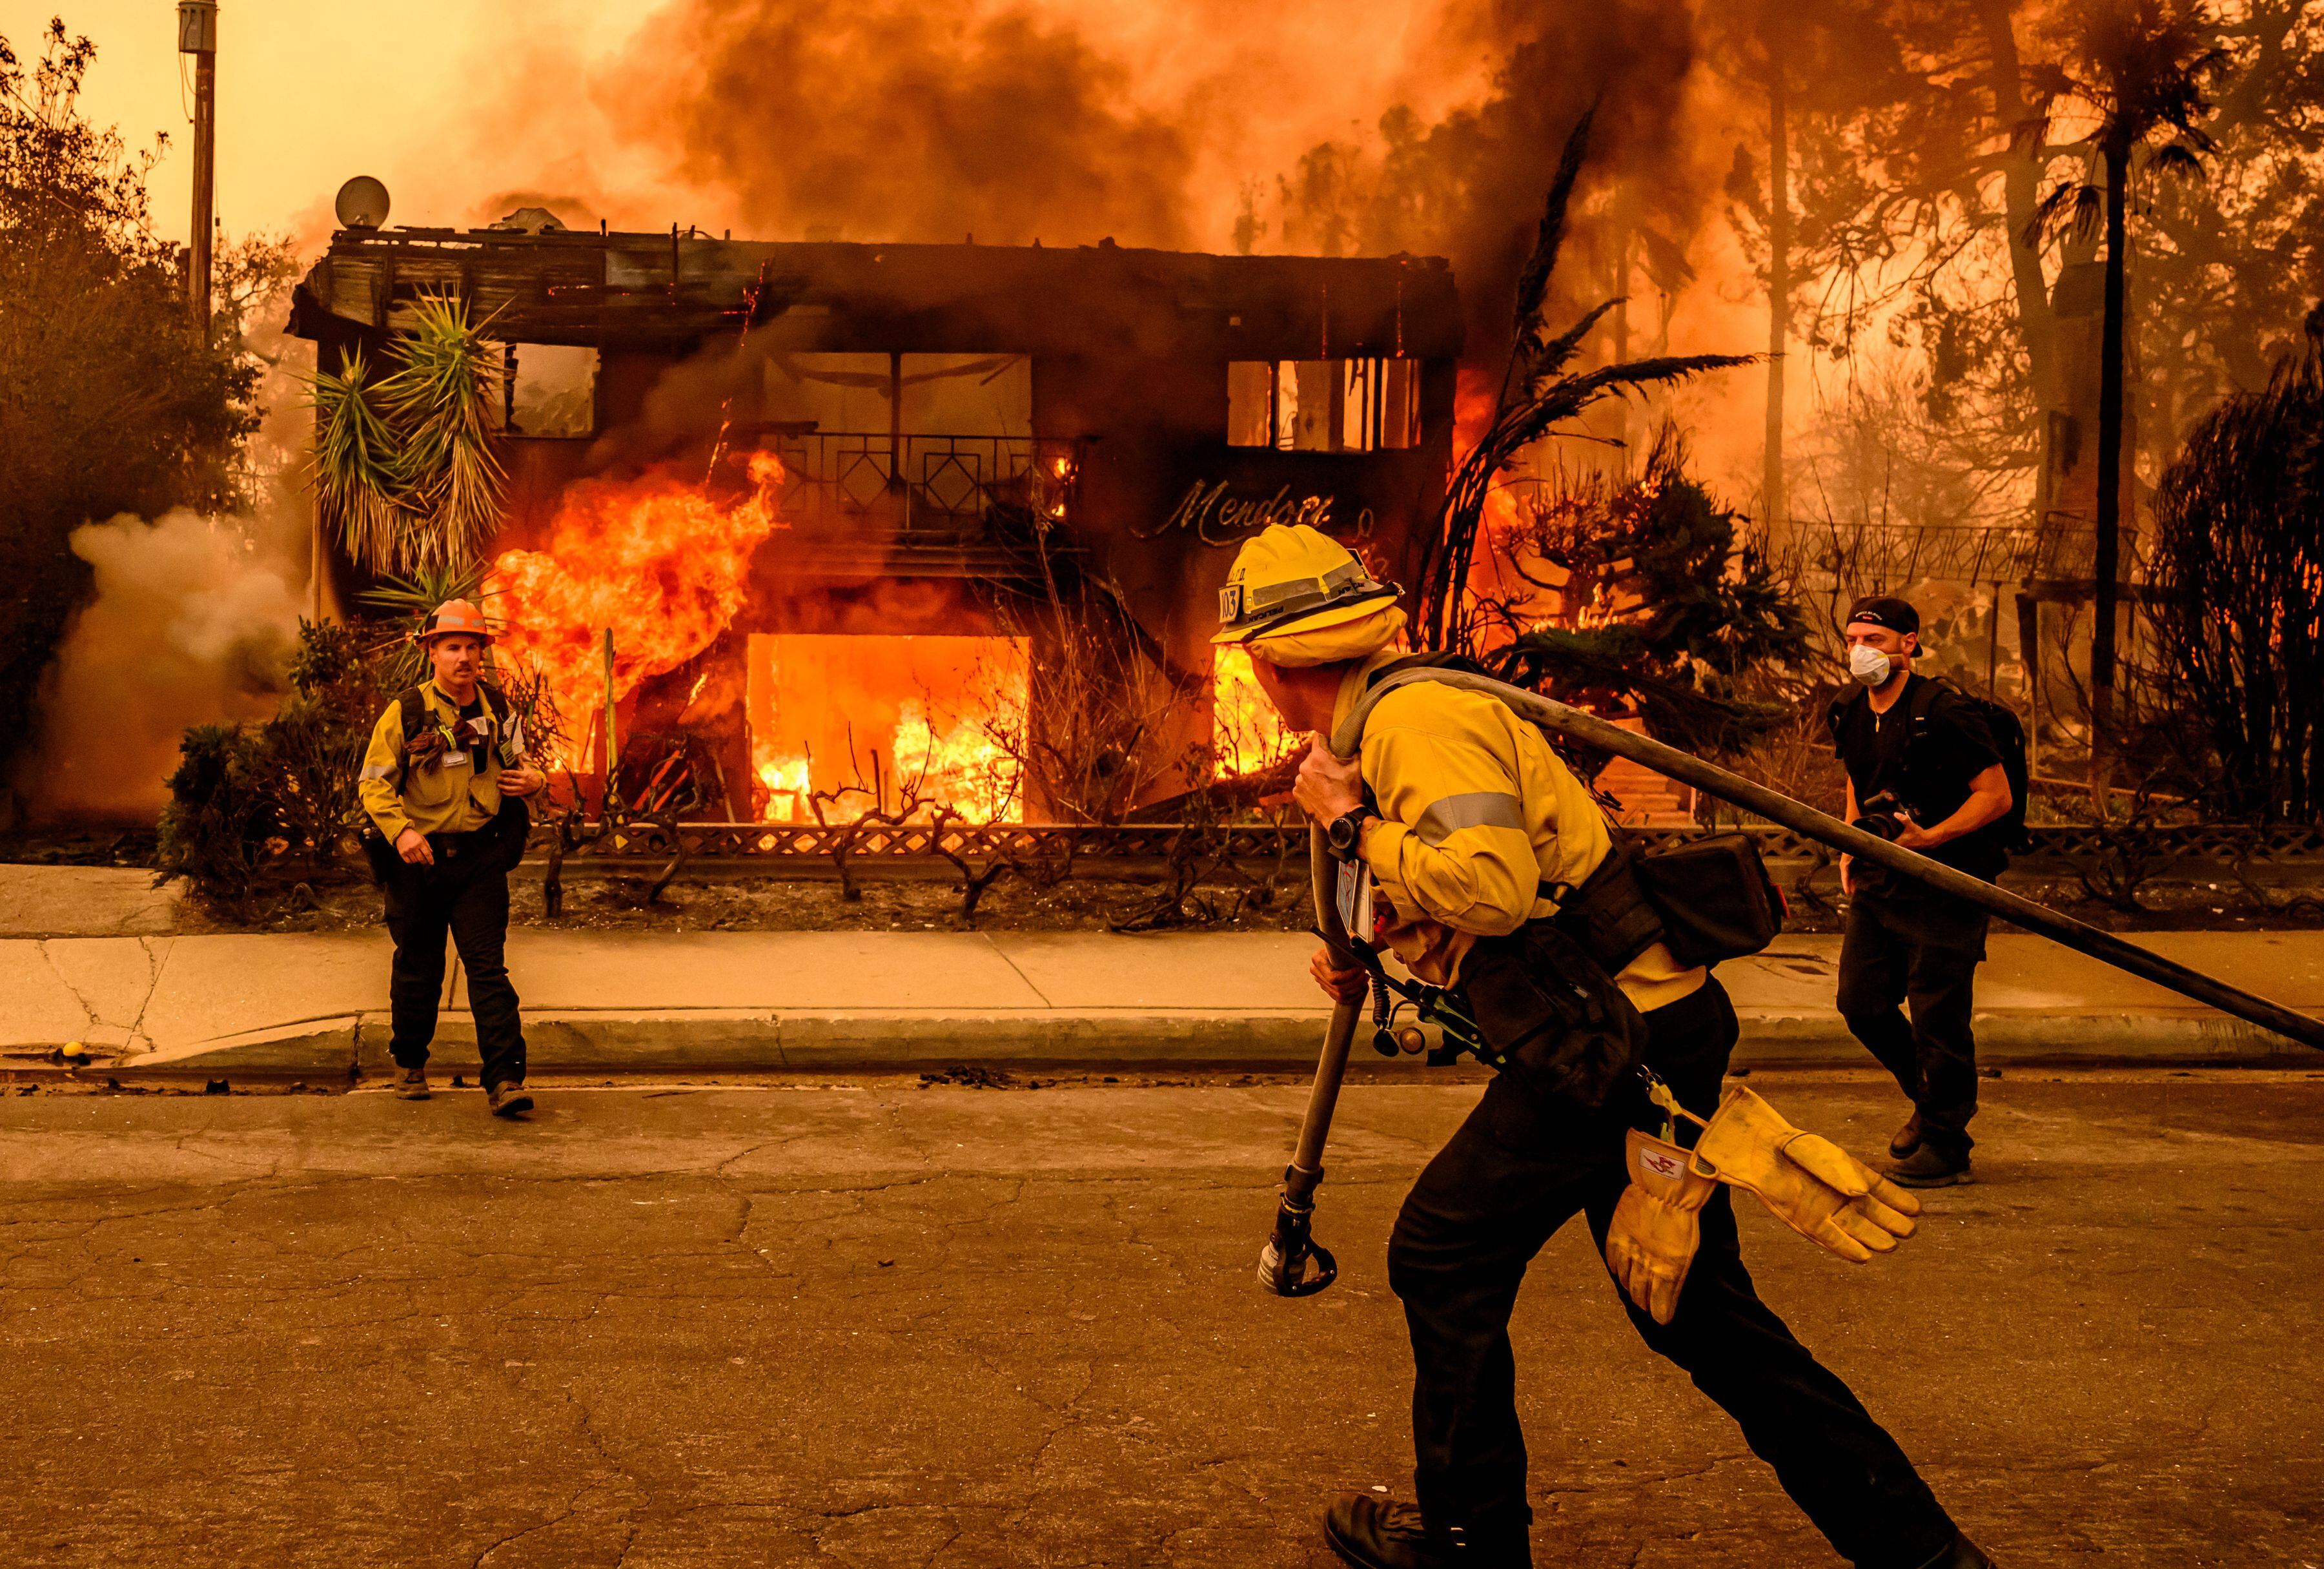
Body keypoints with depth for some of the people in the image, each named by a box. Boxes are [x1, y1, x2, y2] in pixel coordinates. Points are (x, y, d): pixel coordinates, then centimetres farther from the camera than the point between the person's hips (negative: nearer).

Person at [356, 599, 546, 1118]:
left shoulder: (498, 710, 6)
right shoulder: (405, 713, -5)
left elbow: (519, 763, 21)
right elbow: (374, 783, -6)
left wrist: (533, 778, -3)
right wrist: (399, 830, -22)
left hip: (479, 859, 1)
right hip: (419, 860, -1)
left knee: (488, 966, -7)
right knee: (417, 968, 11)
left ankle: (505, 1079, -10)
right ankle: (409, 1064, 32)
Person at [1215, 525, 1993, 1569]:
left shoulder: (1417, 720, -14)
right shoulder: (1402, 714, 19)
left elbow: (1491, 885, -29)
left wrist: (1356, 827, -16)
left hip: (1609, 1042, -10)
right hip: (1659, 1031, 10)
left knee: (1443, 1258, 3)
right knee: (1700, 1311, 15)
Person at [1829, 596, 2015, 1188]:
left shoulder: (1943, 712, -16)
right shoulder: (1851, 715, 7)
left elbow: (1997, 795, -14)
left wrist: (1930, 837, -24)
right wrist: (1850, 848, 12)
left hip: (1944, 885, -7)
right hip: (1877, 883, 7)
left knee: (1938, 1016, -3)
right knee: (1861, 1001, 8)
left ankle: (1945, 1147, 11)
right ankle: (1929, 1097, 33)